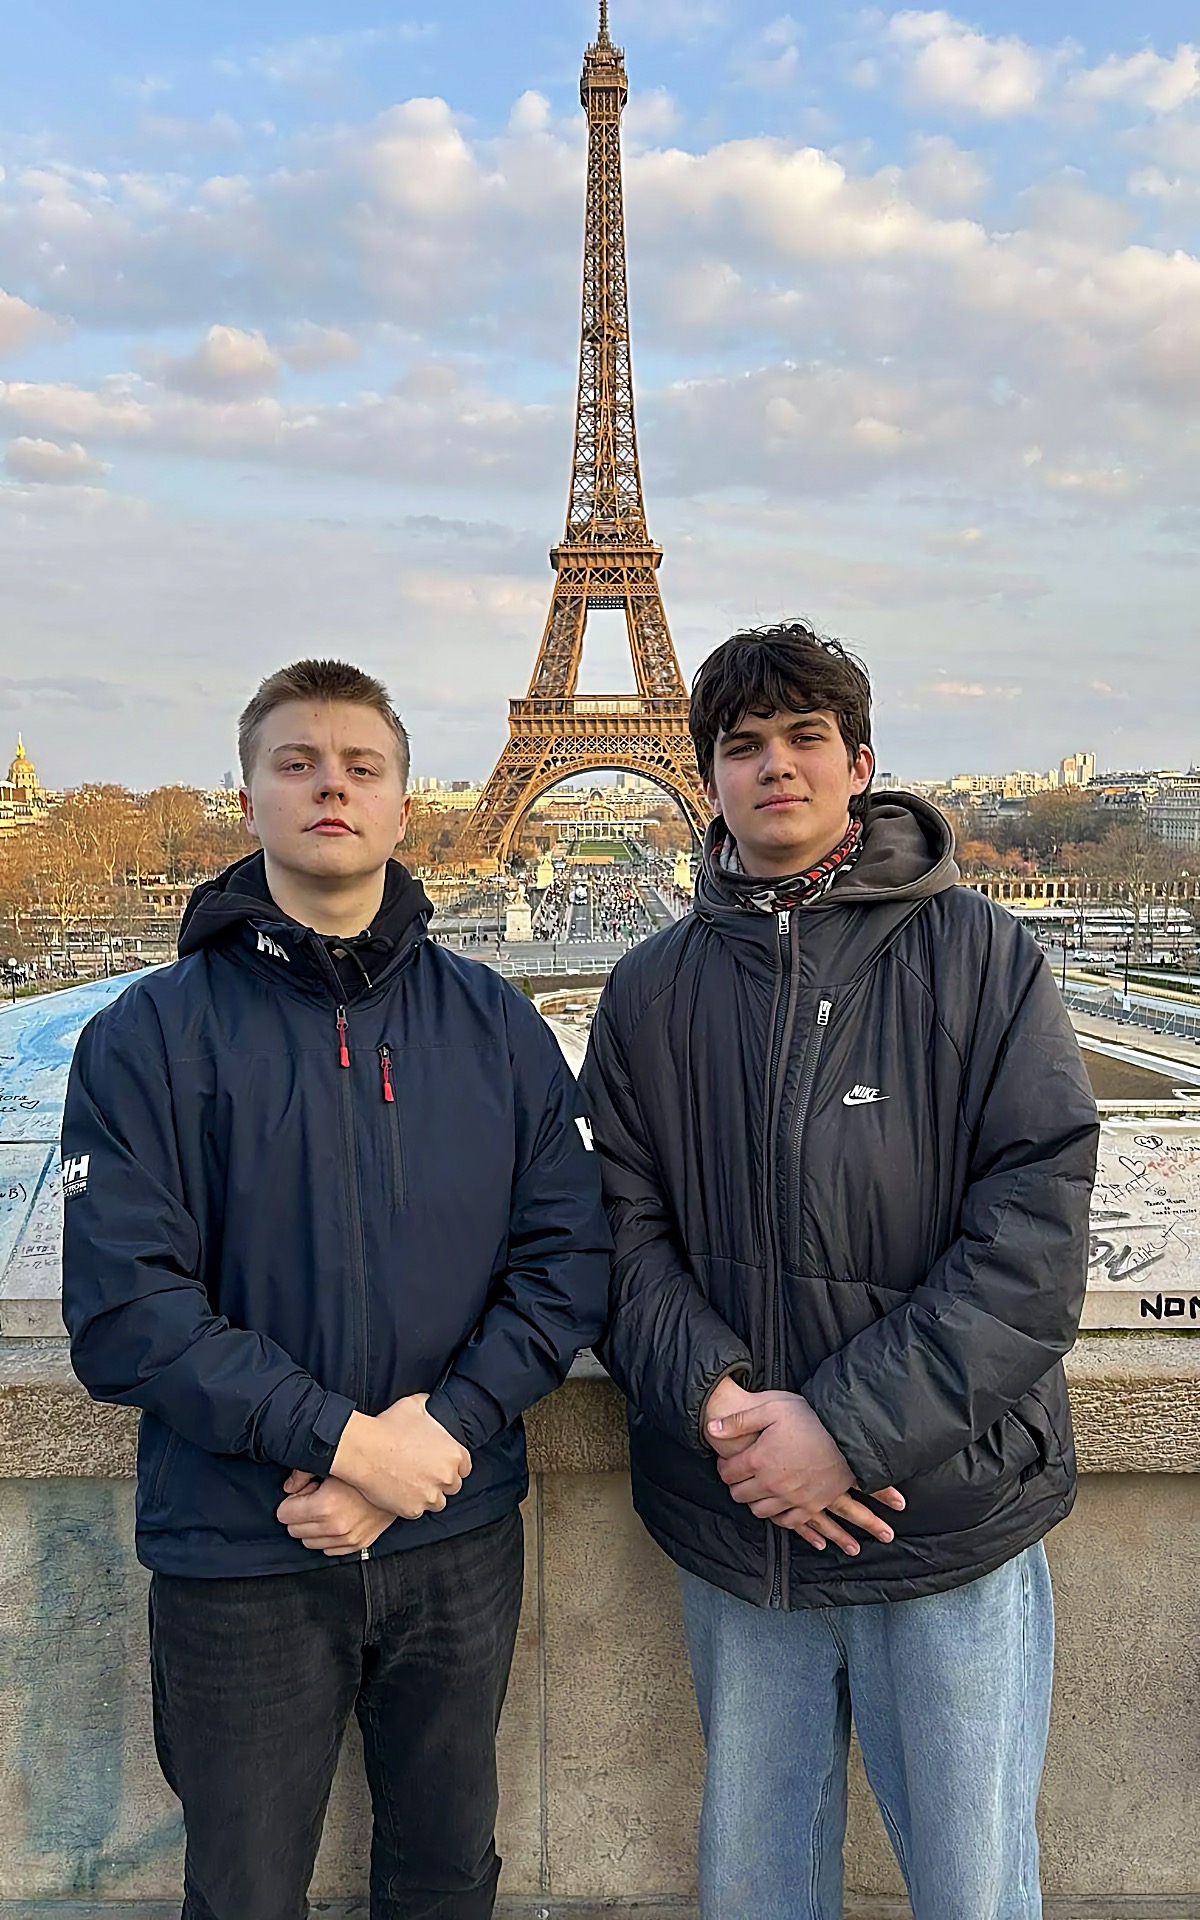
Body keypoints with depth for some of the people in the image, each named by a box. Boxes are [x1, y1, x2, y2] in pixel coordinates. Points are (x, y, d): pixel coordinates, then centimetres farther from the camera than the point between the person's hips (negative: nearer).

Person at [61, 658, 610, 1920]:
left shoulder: (496, 1026, 0)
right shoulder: (154, 1035, -8)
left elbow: (567, 1260, -3)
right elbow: (123, 1311, -15)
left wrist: (441, 1426, -16)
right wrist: (346, 1438, -21)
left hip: (461, 1544, 3)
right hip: (237, 1562, -2)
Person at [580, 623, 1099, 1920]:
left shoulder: (980, 958, -6)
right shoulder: (652, 993, 3)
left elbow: (1033, 1243, -13)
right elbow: (625, 1230, 0)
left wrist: (841, 1425, -18)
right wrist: (717, 1399, -17)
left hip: (948, 1518, -2)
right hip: (730, 1528, 3)